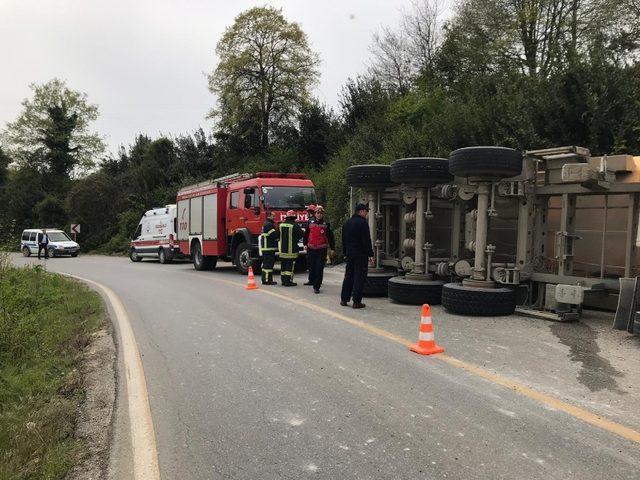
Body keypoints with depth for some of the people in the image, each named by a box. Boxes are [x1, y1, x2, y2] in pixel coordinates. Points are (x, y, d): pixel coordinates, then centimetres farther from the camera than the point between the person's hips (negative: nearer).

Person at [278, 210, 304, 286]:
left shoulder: (281, 224, 6)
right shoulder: (295, 225, -13)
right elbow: (301, 234, -6)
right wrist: (296, 239, 12)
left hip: (282, 248, 6)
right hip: (291, 249, -6)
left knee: (283, 265, 13)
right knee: (290, 265, -2)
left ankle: (283, 280, 18)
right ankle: (288, 281, -4)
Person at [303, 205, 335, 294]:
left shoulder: (326, 225, -1)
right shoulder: (310, 223, 7)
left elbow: (331, 237, 2)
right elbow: (306, 234, 18)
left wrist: (332, 248, 2)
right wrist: (305, 244, 16)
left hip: (322, 250, -3)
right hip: (311, 249, 3)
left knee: (319, 268, -6)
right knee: (311, 266, 16)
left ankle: (316, 286, -4)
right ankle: (311, 280, 38)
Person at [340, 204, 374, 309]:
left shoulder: (347, 223, 13)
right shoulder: (362, 222, -12)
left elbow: (344, 240, 17)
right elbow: (366, 240, -16)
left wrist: (345, 253, 22)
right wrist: (370, 254, -12)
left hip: (349, 254, 7)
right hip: (361, 254, -7)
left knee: (348, 276, 14)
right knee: (359, 277, -3)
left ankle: (344, 299, 17)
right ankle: (357, 301, -3)